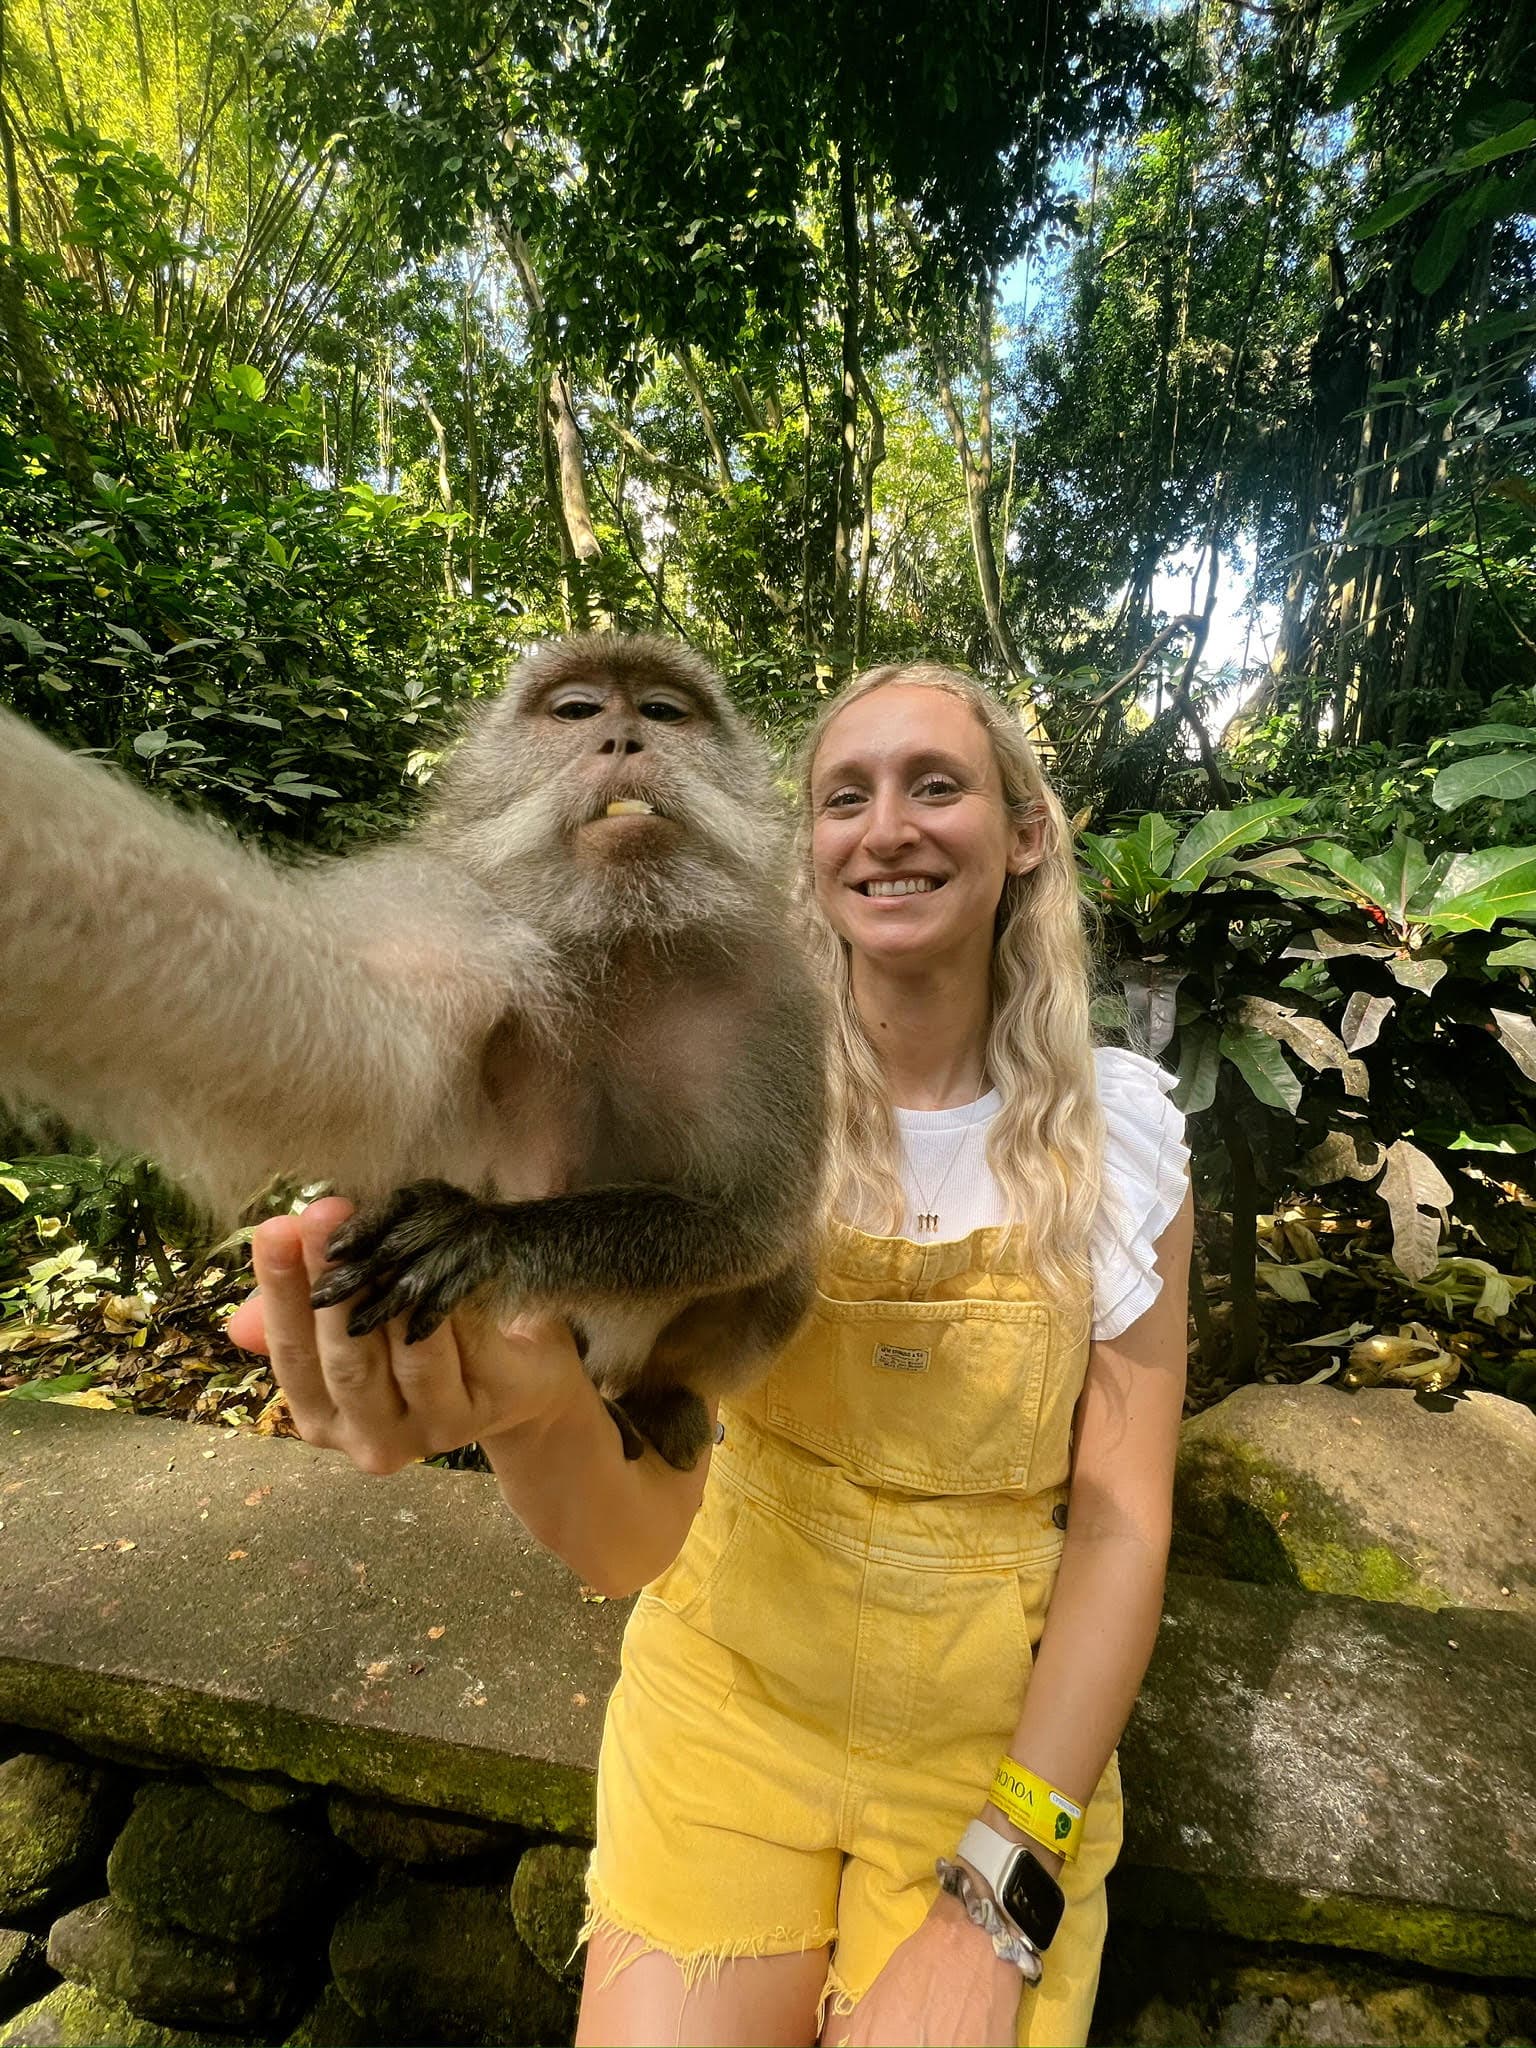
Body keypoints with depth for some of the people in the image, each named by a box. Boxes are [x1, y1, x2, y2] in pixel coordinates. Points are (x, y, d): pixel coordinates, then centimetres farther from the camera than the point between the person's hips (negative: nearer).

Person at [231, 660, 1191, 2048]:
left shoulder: (1121, 1134, -12)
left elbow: (1121, 1521, -7)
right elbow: (636, 1540, -22)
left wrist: (1000, 1898, -11)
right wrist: (538, 1410, -44)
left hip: (1005, 1746, 1)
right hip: (731, 1708, 0)